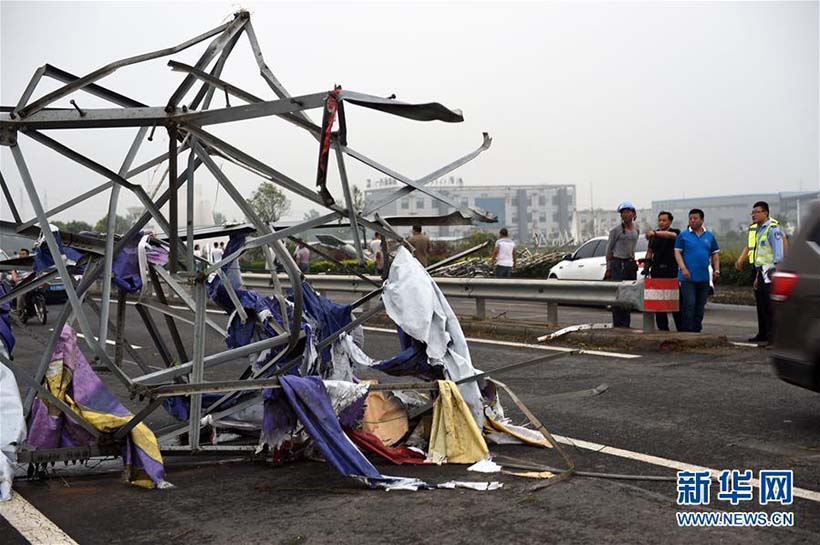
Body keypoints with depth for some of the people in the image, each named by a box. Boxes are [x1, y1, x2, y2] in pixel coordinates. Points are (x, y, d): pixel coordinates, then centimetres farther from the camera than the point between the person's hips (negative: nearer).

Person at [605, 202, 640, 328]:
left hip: (631, 265, 6)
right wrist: (608, 268, -5)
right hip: (618, 264, -6)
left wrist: (632, 259, 18)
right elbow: (609, 249, -4)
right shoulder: (616, 230, -7)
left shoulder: (636, 229, 11)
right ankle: (618, 325, -5)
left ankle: (626, 325, 15)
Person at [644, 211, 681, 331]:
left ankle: (681, 328, 3)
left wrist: (655, 233, -38)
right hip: (657, 271, 4)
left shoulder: (675, 232, 1)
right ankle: (663, 328, 8)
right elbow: (650, 251, 19)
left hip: (672, 271, -4)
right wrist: (647, 262, 1)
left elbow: (671, 235, -23)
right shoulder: (654, 235, 14)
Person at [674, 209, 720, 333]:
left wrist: (716, 270, 1)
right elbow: (677, 252, -3)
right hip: (688, 277, -4)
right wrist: (683, 268, -15)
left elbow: (715, 254, 14)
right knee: (689, 305, -9)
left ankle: (696, 330, 17)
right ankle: (687, 331, -5)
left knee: (700, 306, 9)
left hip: (704, 277, 4)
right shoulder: (683, 235, 1)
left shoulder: (709, 236, 11)